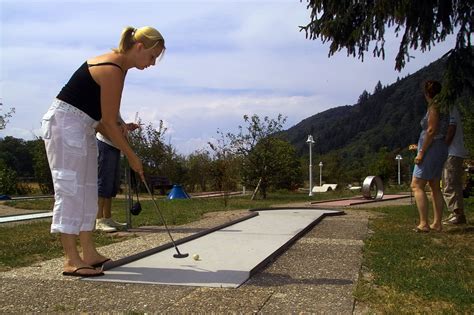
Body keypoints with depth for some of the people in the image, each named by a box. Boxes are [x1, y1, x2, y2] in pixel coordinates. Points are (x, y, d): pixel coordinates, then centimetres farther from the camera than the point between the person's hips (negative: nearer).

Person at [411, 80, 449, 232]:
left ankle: (424, 224, -12)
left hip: (431, 149, -10)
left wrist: (421, 152, -18)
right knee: (435, 187, 12)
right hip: (441, 149, 10)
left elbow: (432, 131, -20)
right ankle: (437, 223, 15)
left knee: (416, 186, -9)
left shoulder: (434, 107, -13)